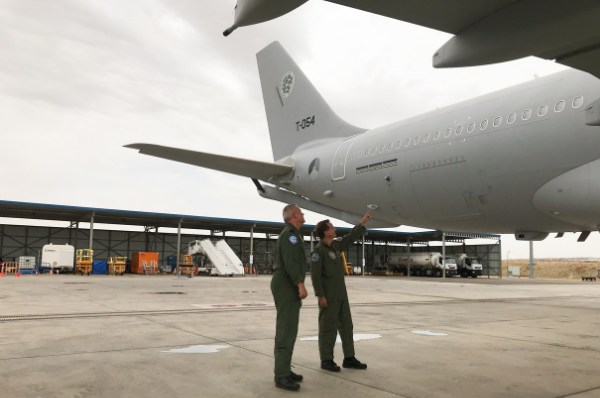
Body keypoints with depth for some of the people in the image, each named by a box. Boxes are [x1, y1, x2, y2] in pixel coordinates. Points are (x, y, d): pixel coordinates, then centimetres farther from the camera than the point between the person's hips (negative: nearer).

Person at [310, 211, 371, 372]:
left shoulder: (335, 245, 11)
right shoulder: (318, 251, -14)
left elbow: (350, 238, 23)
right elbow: (315, 275, -16)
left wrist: (363, 222, 21)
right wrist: (320, 296, -19)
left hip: (341, 294, 8)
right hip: (328, 296, -8)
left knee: (346, 325, 8)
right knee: (328, 328, -2)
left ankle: (349, 358, 15)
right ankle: (326, 360, 9)